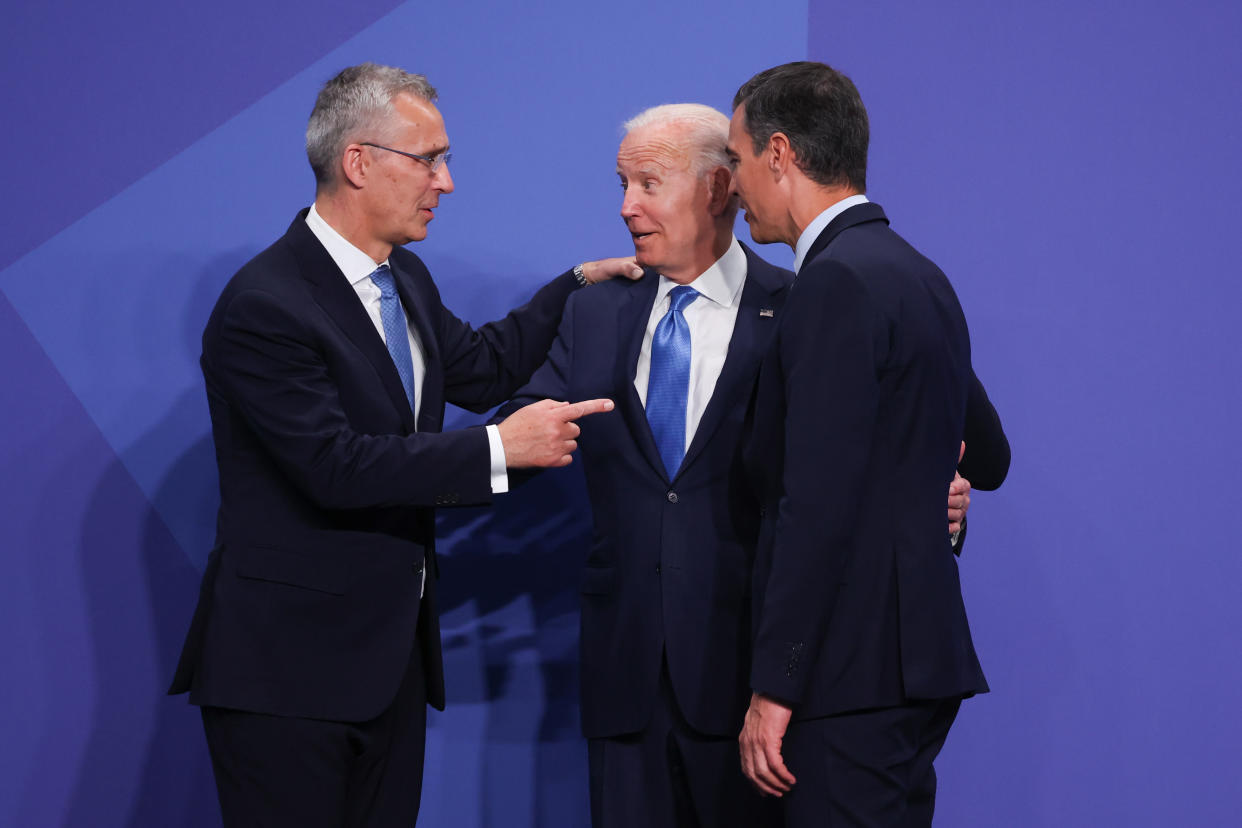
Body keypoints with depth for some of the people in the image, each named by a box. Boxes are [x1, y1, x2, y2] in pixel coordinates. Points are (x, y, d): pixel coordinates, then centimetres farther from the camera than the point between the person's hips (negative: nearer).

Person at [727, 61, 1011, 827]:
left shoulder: (839, 283, -14)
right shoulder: (917, 275, 15)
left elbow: (819, 507, -20)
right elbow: (988, 459, 28)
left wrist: (774, 688, -19)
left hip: (855, 672, -10)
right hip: (917, 653, 10)